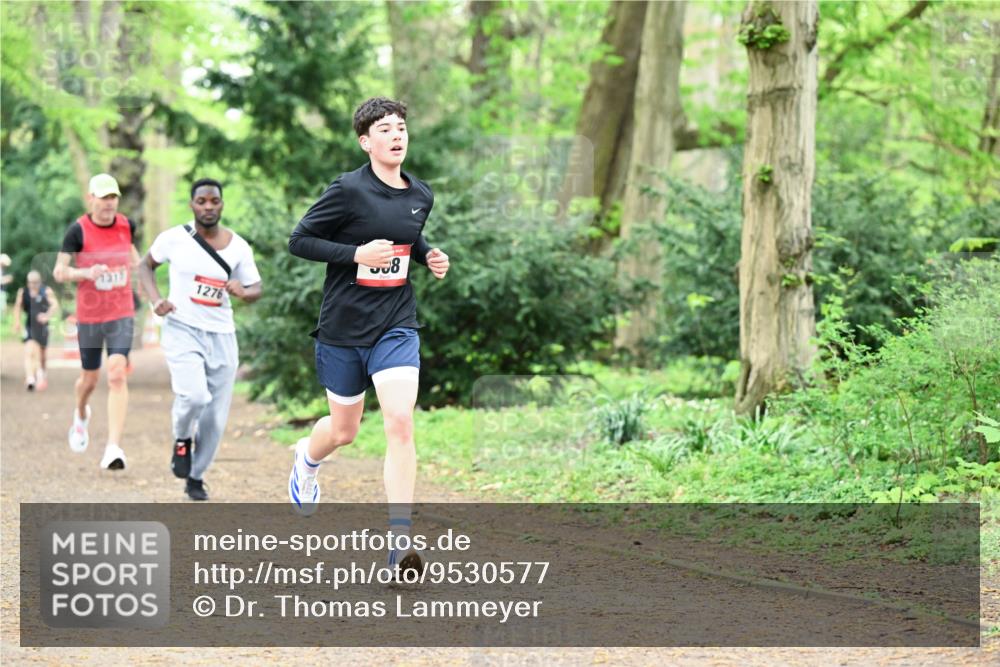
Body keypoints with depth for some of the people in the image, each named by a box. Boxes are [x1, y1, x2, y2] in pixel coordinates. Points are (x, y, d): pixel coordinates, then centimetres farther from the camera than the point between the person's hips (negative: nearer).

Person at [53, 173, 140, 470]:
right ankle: (81, 415, 50)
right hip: (89, 316, -1)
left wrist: (135, 262, 9)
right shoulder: (78, 231, -11)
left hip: (122, 314, 1)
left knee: (117, 375, -15)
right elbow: (59, 272, -12)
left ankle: (113, 447, -19)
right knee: (89, 379, 13)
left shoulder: (126, 225, 0)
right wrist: (86, 273, -28)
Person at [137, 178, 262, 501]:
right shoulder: (174, 239, -4)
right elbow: (146, 265, 11)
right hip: (182, 330, -3)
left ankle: (196, 477, 25)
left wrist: (243, 292, -18)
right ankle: (182, 440, 6)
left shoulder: (238, 247, 0)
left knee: (215, 418, 4)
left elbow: (256, 289, 7)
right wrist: (155, 299, -6)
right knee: (194, 396, -27)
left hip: (222, 337, 3)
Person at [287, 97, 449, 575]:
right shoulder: (349, 190, -12)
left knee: (400, 422, -17)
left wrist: (429, 256, 4)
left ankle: (400, 539, -16)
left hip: (396, 327, 3)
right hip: (343, 328, -3)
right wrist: (357, 253, -21)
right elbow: (299, 241, -10)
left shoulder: (420, 196, 5)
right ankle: (307, 459, 51)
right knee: (343, 431, 12)